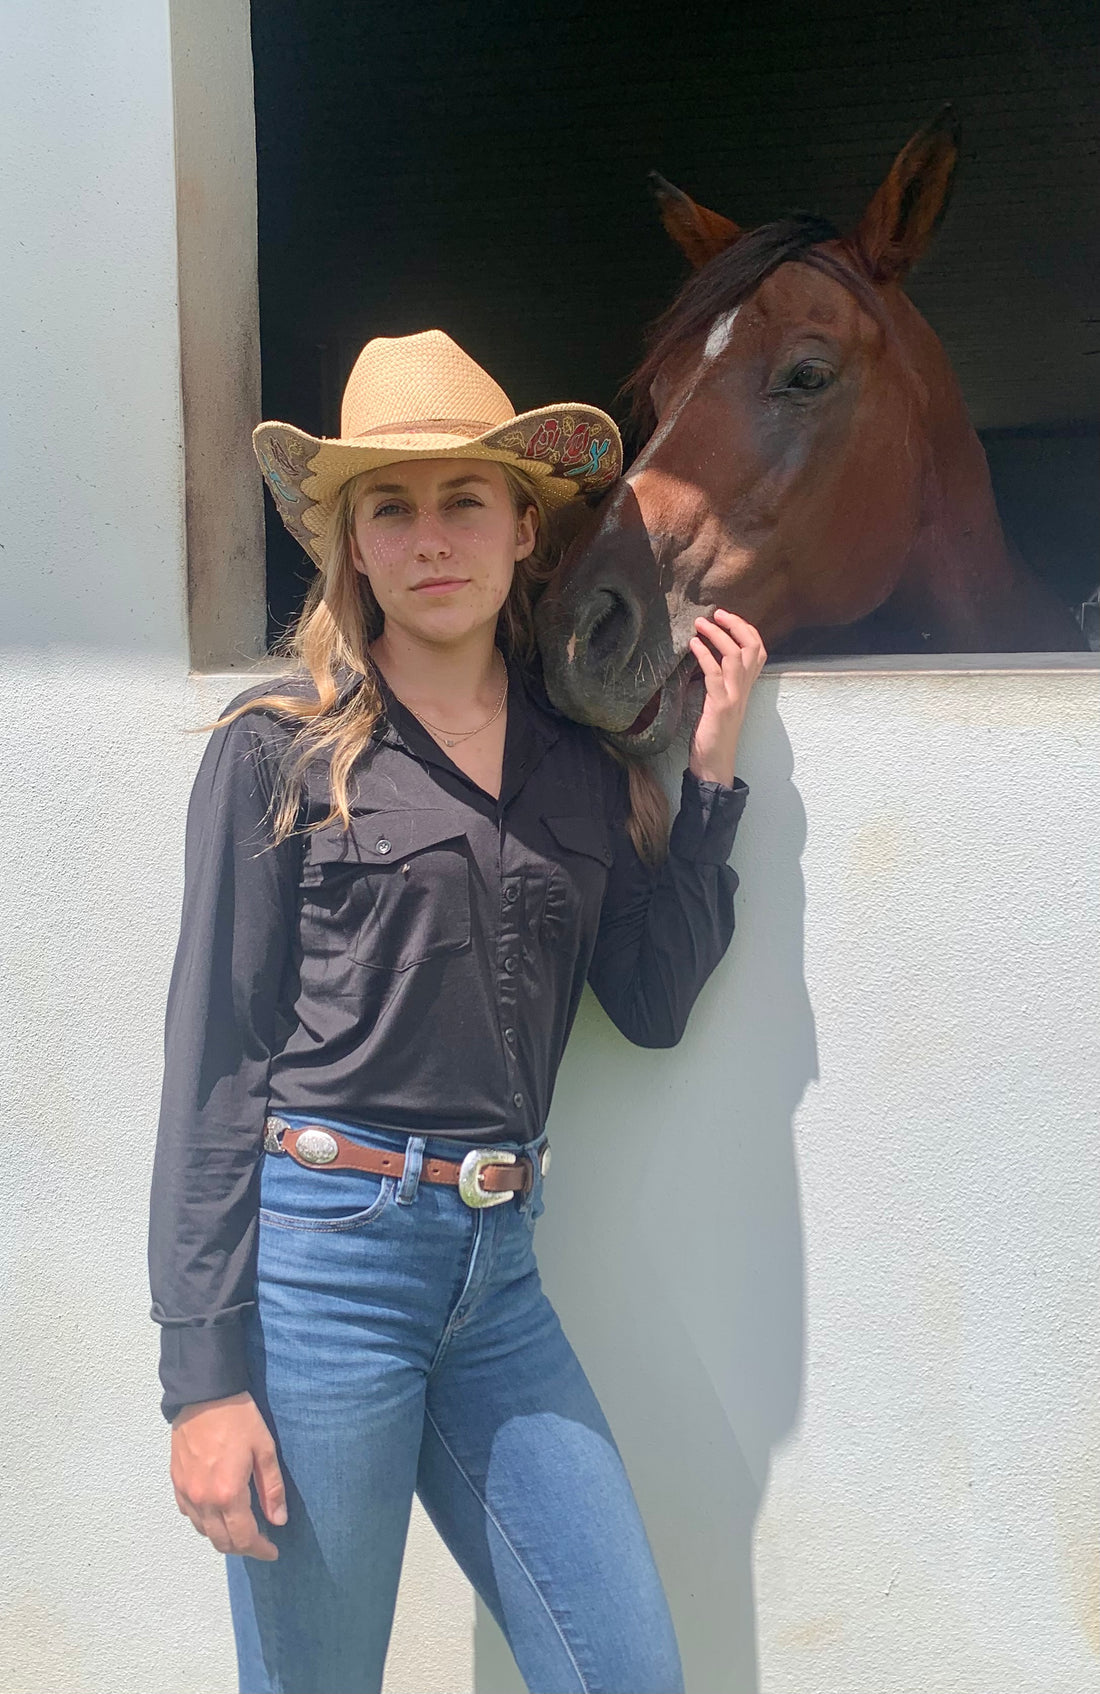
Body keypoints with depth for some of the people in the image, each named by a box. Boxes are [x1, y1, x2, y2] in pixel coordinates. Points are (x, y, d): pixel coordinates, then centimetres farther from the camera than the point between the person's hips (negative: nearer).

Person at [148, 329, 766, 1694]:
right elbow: (212, 1060, -7)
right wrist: (204, 1375, -10)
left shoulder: (581, 763, 9)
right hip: (318, 1255, -4)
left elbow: (653, 1005, 9)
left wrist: (710, 776, 5)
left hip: (498, 1269, 5)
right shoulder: (279, 748, -5)